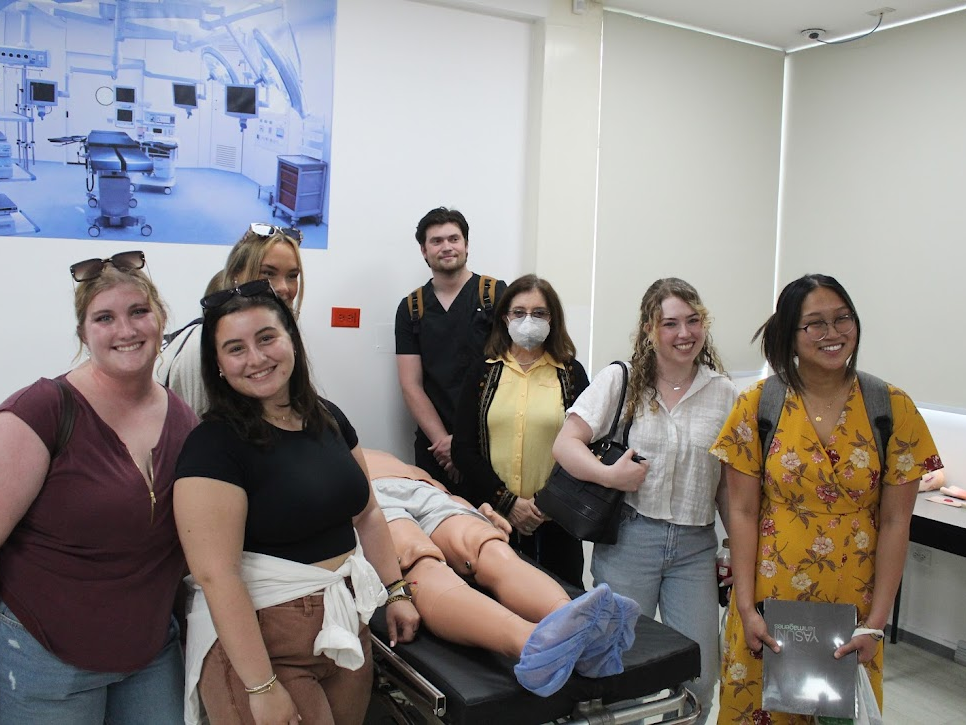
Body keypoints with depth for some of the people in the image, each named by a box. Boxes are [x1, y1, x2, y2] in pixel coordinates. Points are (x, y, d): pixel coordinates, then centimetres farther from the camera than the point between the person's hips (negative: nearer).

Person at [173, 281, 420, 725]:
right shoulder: (213, 444, -16)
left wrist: (395, 591, 8)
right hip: (257, 637, -6)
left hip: (346, 624, 7)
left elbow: (367, 513, 14)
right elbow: (216, 574, -22)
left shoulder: (328, 418, 4)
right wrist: (262, 687, -23)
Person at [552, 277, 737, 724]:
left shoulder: (724, 394, 6)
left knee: (699, 678, 4)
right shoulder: (621, 380, -1)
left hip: (695, 547, 2)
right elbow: (565, 443, -6)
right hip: (630, 537, -2)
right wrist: (607, 474, -22)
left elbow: (730, 485, 11)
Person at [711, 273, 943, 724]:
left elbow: (895, 522, -4)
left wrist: (876, 622, -7)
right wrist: (746, 608, -8)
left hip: (853, 606, 1)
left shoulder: (893, 409, -5)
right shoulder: (757, 406, -7)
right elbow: (743, 513, -5)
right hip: (770, 600, 0)